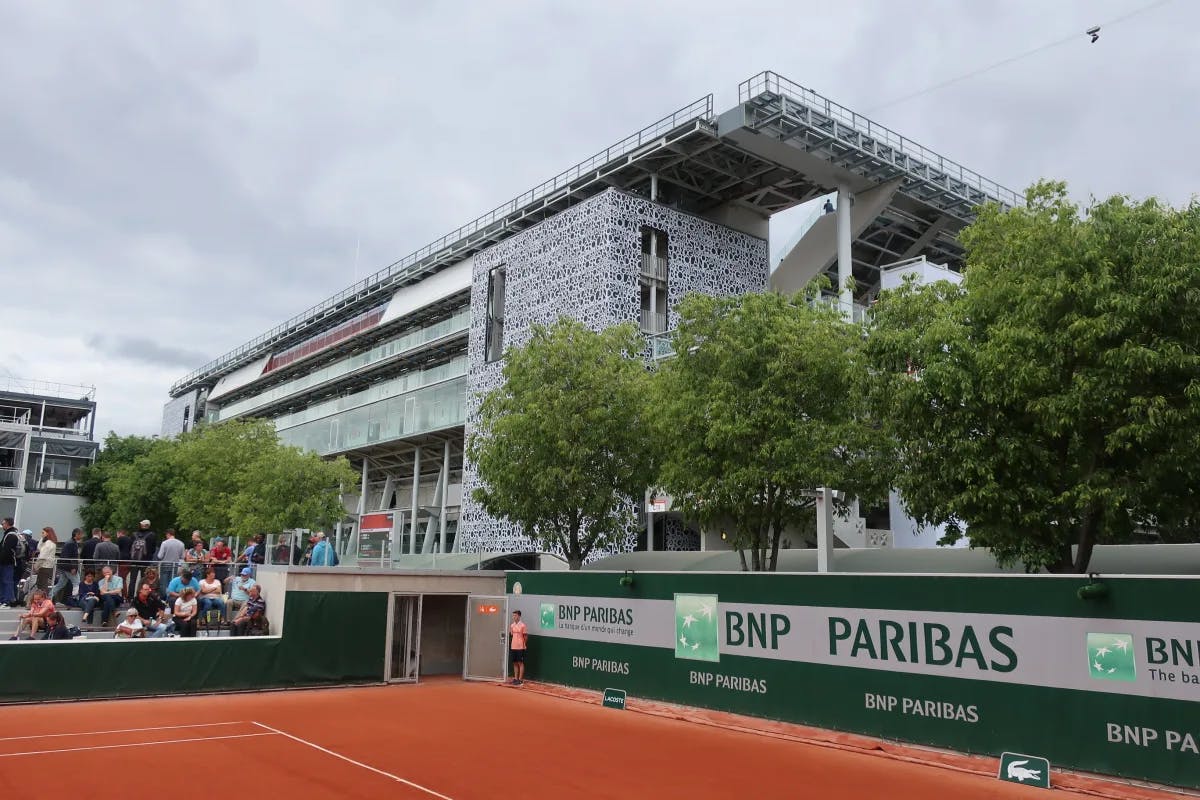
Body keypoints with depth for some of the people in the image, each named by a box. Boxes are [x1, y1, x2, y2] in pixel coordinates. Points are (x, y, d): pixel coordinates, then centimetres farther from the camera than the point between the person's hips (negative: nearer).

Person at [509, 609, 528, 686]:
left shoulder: (522, 625, -8)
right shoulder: (512, 625, 10)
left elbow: (526, 636, -4)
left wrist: (523, 644, -5)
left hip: (520, 648, -6)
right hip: (513, 647, 6)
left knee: (520, 663, -1)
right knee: (515, 663, 10)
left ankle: (520, 679, 2)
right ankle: (515, 678, 16)